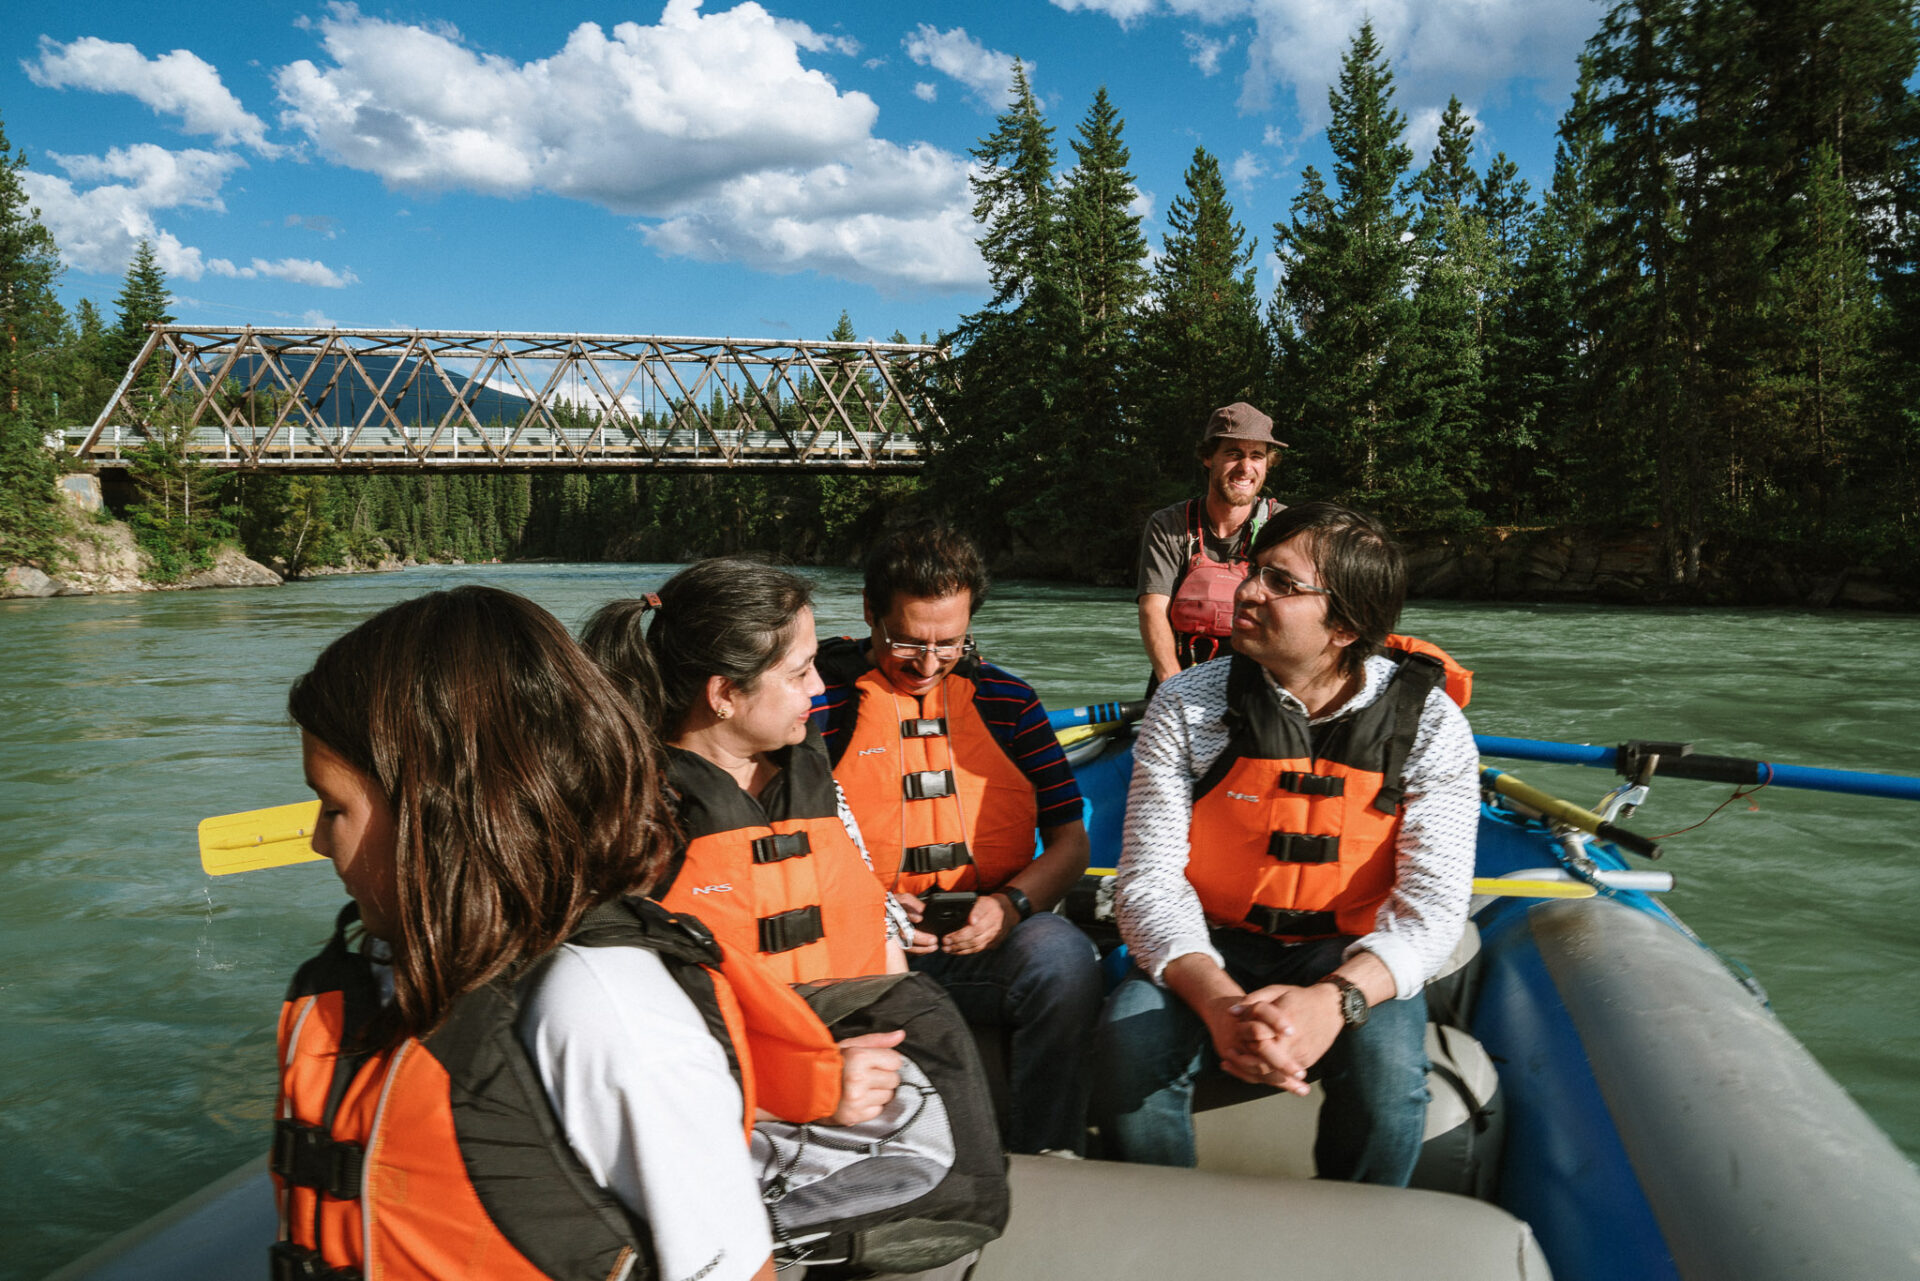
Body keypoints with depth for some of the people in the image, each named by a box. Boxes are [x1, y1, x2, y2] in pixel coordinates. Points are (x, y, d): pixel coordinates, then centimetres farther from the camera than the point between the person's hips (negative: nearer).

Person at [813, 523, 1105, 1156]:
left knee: (1062, 953, -31)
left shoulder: (1007, 699, 13)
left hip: (986, 939, 2)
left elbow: (1070, 838, 12)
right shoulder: (822, 697, 5)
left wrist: (1010, 904, -8)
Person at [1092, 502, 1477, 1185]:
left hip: (1350, 954, 0)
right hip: (1210, 947, 0)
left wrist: (1333, 999, -36)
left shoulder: (1430, 724, -10)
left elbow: (1432, 905, -16)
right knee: (1130, 1044, -28)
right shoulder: (1185, 706, -10)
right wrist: (1220, 1001, -34)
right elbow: (1150, 883, -14)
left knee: (1386, 1067, -30)